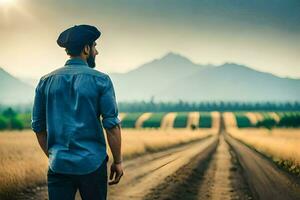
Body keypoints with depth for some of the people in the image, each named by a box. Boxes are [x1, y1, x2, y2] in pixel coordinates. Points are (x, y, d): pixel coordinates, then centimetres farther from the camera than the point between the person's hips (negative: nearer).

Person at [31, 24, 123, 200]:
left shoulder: (46, 81, 6)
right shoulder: (100, 80, -5)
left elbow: (38, 127, 10)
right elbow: (112, 125, -9)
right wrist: (118, 161, -1)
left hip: (58, 165, 3)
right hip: (93, 164, -2)